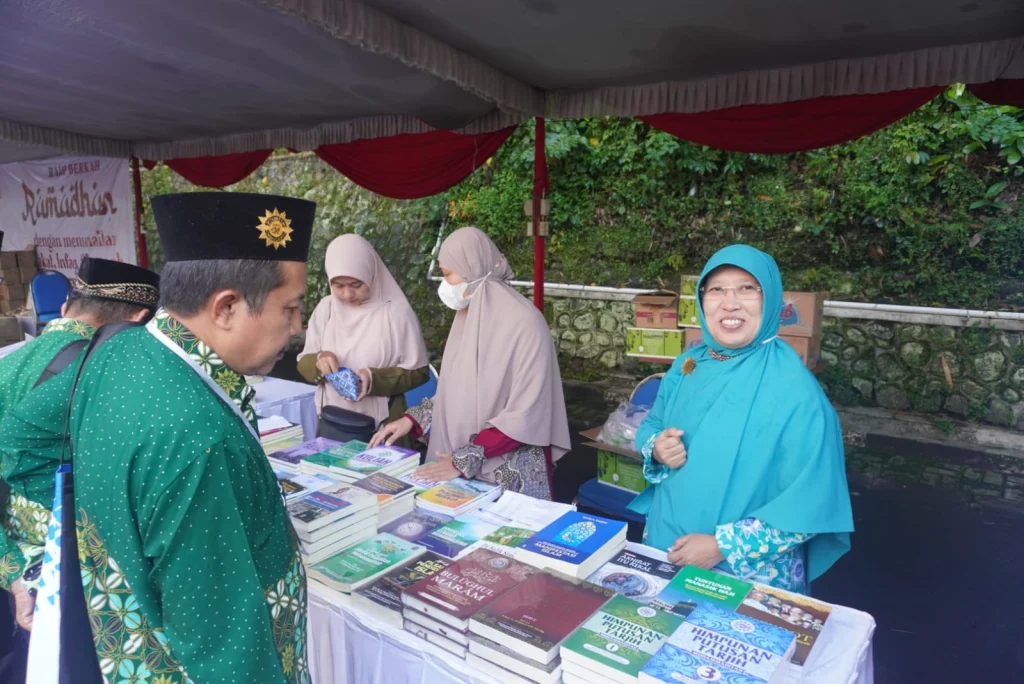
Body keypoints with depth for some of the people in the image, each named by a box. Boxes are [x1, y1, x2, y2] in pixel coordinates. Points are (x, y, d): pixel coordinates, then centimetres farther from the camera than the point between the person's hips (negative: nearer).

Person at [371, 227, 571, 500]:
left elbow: (525, 415, -20)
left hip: (511, 472, -6)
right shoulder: (467, 317, 4)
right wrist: (413, 419, 2)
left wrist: (467, 459, -19)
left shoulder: (524, 322, -18)